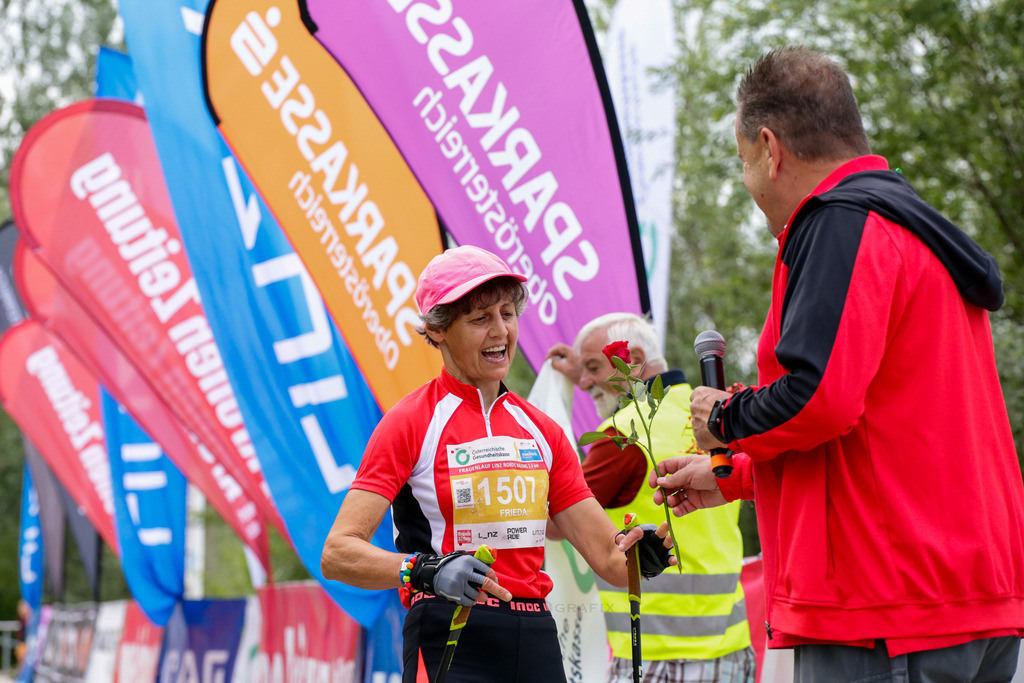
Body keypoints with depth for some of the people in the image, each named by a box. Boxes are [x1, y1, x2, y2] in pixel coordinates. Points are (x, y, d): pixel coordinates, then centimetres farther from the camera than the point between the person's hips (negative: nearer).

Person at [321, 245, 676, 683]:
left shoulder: (542, 431, 13)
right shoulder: (410, 423, -4)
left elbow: (607, 556, 12)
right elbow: (338, 554, -13)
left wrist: (637, 553, -11)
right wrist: (428, 570, -29)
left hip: (537, 646, 6)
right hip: (449, 645, -6)